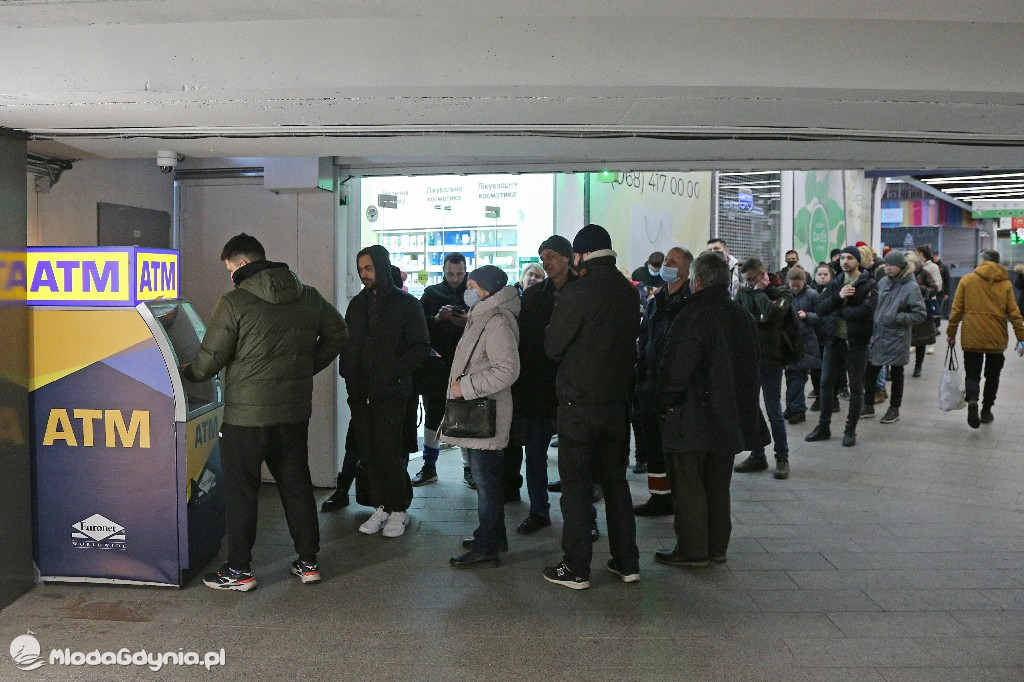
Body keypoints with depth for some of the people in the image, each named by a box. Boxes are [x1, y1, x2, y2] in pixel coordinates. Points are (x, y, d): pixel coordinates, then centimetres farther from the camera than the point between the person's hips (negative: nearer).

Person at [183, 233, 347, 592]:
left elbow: (210, 359, -9)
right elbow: (338, 333, 16)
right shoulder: (309, 297, 5)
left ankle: (239, 571, 14)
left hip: (246, 414, -5)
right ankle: (308, 562, 21)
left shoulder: (234, 303, -12)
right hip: (296, 411, 5)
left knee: (241, 491, 6)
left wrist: (186, 373, 12)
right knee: (297, 485, 15)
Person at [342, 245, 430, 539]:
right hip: (360, 393, 5)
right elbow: (348, 345, 21)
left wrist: (394, 371, -16)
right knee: (368, 452, 6)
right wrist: (349, 374, 5)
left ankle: (398, 509, 10)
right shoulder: (357, 304, 15)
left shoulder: (406, 304, -1)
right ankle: (381, 507, 18)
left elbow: (421, 347, -5)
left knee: (389, 453, -6)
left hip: (391, 393, -5)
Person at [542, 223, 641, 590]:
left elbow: (552, 346, -10)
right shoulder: (628, 292, 4)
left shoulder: (578, 292, -16)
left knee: (576, 483, 3)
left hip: (579, 402, -6)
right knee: (615, 478, 16)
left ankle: (576, 568, 9)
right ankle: (627, 562, 22)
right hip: (617, 401, 6)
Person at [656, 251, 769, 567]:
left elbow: (675, 368, -21)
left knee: (688, 485, 3)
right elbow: (754, 362, 17)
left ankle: (692, 550, 9)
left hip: (693, 418, -8)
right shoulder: (743, 317, 8)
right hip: (731, 416, 8)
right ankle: (717, 546, 24)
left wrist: (668, 399, -4)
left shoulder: (693, 315, -18)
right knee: (718, 484, 16)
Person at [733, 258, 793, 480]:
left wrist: (759, 291, -12)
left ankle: (782, 457, 15)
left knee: (774, 412, 2)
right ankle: (757, 456, 20)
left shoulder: (781, 293, -3)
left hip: (770, 359, -4)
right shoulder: (743, 293, 8)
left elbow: (773, 313, -23)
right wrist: (757, 319, -12)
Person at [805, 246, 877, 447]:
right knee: (826, 383, 8)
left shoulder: (868, 285, -6)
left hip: (856, 342, -4)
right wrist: (838, 297, -19)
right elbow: (819, 308, -4)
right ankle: (823, 427, 19)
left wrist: (837, 311, -14)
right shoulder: (835, 284, 8)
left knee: (856, 387, 5)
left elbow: (866, 312, -22)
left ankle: (851, 430, 16)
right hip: (833, 340, 4)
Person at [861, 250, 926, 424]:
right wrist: (874, 322, 6)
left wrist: (897, 317, -20)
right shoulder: (883, 282, 3)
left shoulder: (911, 287, -14)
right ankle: (868, 406, 23)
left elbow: (921, 314, -12)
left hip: (897, 338, -5)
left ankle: (894, 409, 23)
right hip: (878, 335, 5)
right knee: (870, 371, 9)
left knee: (896, 374, 10)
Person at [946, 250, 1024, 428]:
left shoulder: (966, 280, -2)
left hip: (971, 338, -1)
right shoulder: (1005, 283, 0)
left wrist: (951, 333, 5)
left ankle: (972, 400, -22)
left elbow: (956, 310, -2)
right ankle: (986, 411, 22)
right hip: (997, 339, 1)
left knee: (972, 374, 6)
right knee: (992, 376, 17)